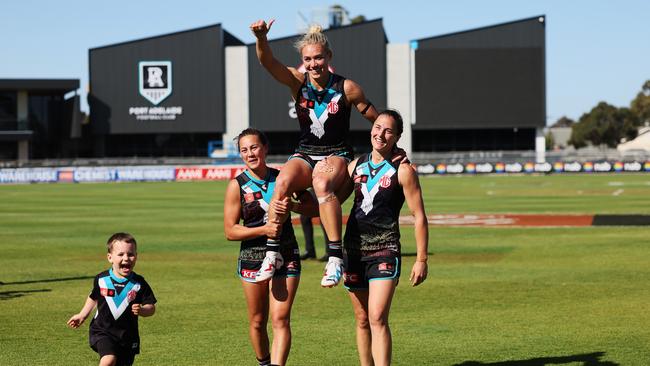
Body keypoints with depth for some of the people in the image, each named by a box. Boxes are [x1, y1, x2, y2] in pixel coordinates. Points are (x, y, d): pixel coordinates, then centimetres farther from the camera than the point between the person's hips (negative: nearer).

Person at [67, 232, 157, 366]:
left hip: (127, 335, 1)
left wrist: (141, 310, -24)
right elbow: (94, 297, 16)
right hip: (102, 330, -1)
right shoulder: (101, 279, -5)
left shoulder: (139, 283, -7)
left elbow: (151, 308, -4)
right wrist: (82, 315, 13)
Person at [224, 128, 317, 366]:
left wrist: (292, 206, -16)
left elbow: (314, 208, 4)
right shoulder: (237, 186, -5)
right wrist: (263, 230, -19)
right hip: (252, 259, 0)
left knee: (280, 320, -11)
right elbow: (230, 231, -6)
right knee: (257, 322, 11)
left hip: (286, 257, 0)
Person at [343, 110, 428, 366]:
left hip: (385, 251, -5)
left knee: (377, 318, -18)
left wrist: (421, 260, -7)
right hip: (353, 248, 5)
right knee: (362, 321, 11)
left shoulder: (402, 170, -5)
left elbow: (419, 217, -4)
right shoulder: (356, 165, 10)